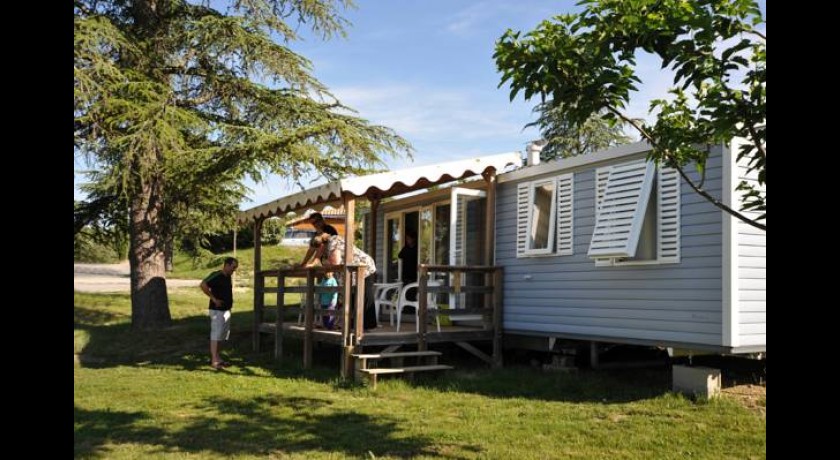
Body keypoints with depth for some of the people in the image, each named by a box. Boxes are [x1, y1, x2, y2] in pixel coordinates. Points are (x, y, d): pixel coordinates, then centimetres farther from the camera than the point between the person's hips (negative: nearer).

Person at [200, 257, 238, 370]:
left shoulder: (228, 277, 11)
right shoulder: (216, 275, -15)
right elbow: (203, 285, -27)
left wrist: (230, 301, 11)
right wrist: (214, 299, -23)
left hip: (226, 309, 9)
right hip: (217, 310, -9)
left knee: (221, 335, 14)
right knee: (216, 335, -7)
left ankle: (217, 358, 23)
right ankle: (214, 361, -5)